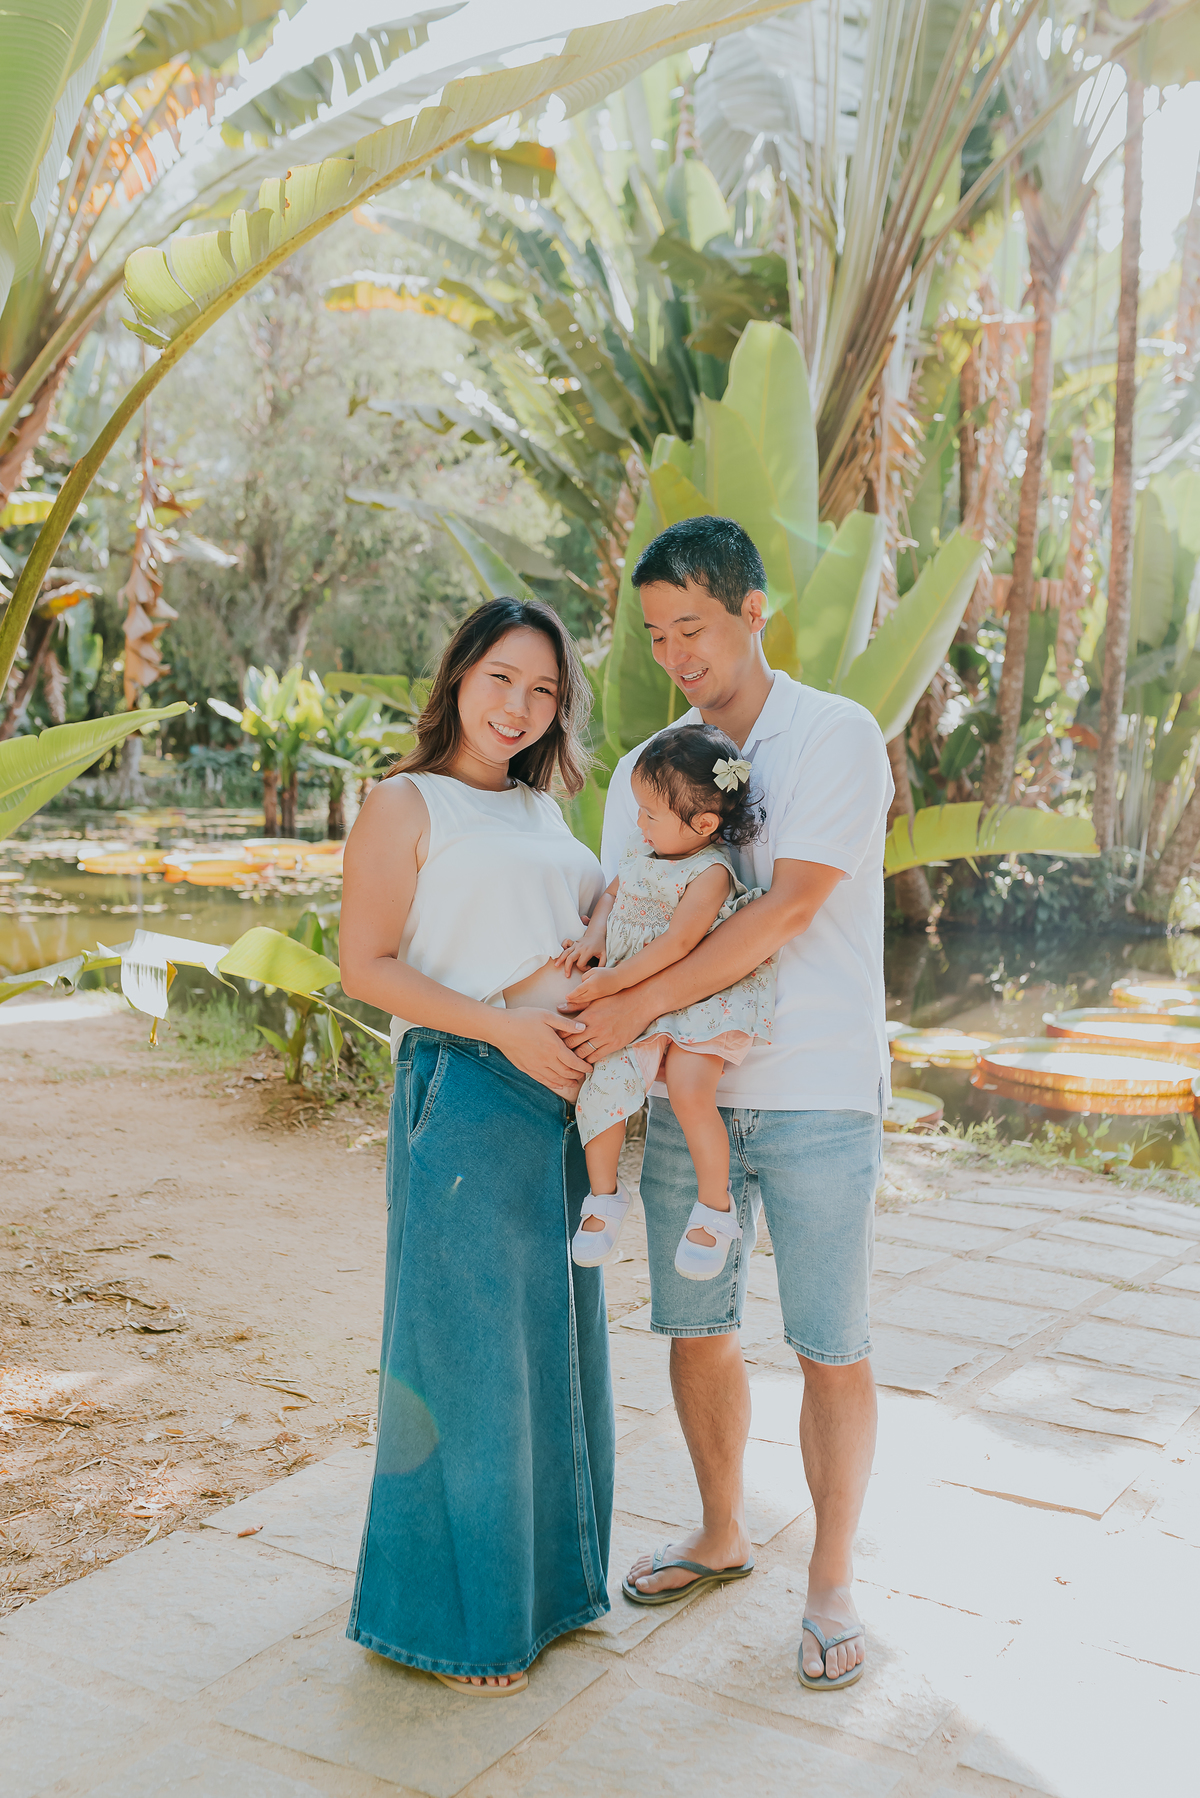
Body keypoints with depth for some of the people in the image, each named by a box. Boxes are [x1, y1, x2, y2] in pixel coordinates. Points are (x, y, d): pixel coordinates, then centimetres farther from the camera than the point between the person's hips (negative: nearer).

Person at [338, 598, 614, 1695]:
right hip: (465, 1098, -7)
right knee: (469, 1347, 1)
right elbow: (366, 965, -10)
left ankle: (545, 1575, 32)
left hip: (563, 1099, 7)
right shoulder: (407, 805, -3)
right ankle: (452, 1611, 19)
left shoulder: (541, 814, 17)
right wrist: (504, 1028, -19)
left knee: (554, 1337, 15)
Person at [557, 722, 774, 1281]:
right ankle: (603, 1194, 12)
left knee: (690, 1089, -24)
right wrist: (592, 938, 1)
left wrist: (614, 982, -19)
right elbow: (615, 892, 20)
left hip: (696, 1001, -7)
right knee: (599, 1082, -8)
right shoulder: (643, 848, 7)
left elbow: (675, 945, -22)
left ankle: (715, 1208, -5)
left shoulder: (709, 873, -16)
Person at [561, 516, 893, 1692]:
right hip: (686, 1096, 5)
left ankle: (830, 1584, 20)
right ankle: (721, 1535, 35)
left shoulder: (838, 737, -6)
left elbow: (791, 905, -17)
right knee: (695, 1329, 12)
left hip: (817, 1097, -4)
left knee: (832, 1349, 2)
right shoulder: (643, 770, 11)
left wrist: (644, 1004, -18)